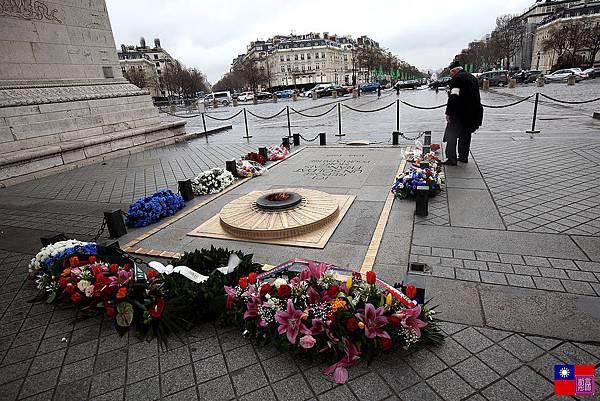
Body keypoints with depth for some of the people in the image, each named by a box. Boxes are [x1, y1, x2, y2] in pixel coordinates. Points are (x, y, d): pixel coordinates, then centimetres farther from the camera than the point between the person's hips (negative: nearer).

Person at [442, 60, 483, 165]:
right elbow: (476, 96, 20)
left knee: (451, 136, -2)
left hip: (460, 113, -9)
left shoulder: (456, 79, -12)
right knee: (465, 135, 17)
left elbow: (453, 98, -19)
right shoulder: (472, 78, 17)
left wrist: (448, 113, -17)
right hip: (473, 112, 9)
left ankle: (452, 159, -4)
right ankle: (463, 157, 23)